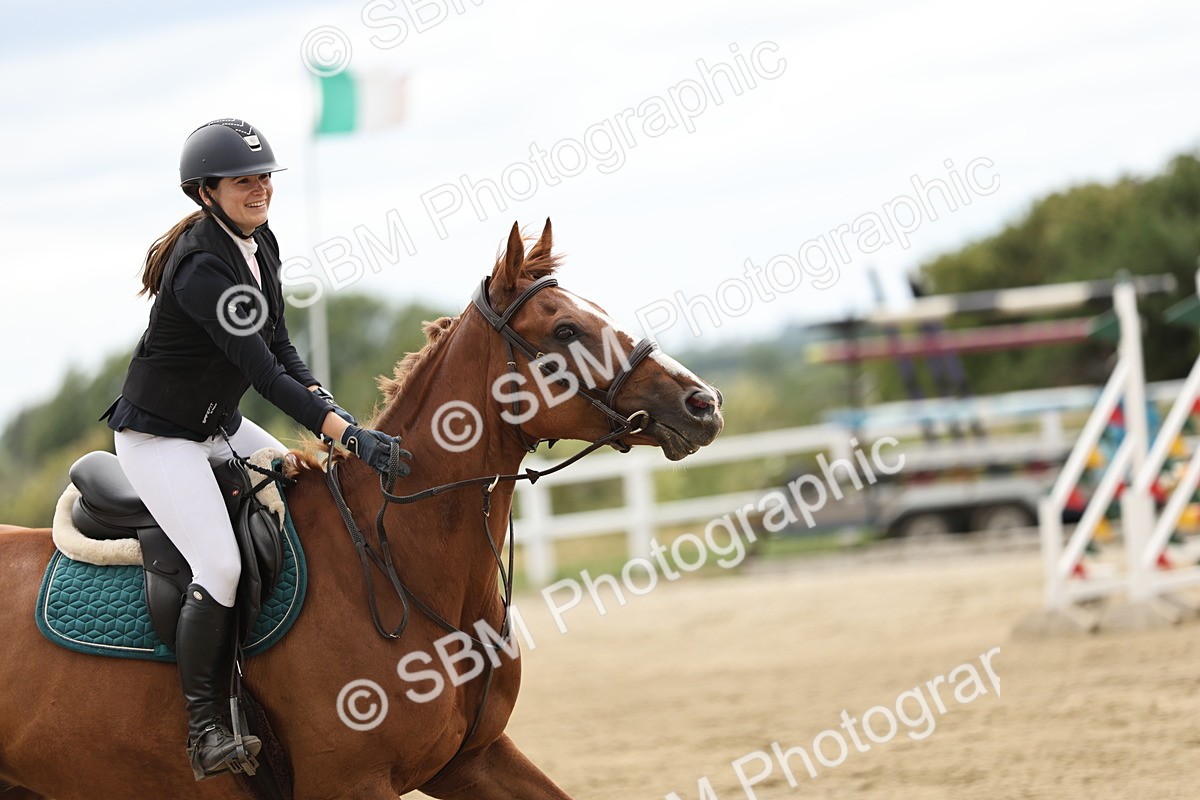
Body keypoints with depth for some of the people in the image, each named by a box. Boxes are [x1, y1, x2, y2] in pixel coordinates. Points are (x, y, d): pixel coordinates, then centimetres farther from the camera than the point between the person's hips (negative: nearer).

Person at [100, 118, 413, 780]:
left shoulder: (260, 245, 2)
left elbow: (280, 348, 7)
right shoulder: (202, 267, -27)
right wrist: (346, 434, -35)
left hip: (220, 427, 10)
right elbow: (262, 371, -31)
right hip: (158, 435, -10)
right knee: (220, 568, -23)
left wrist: (327, 406, -10)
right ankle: (205, 727, -12)